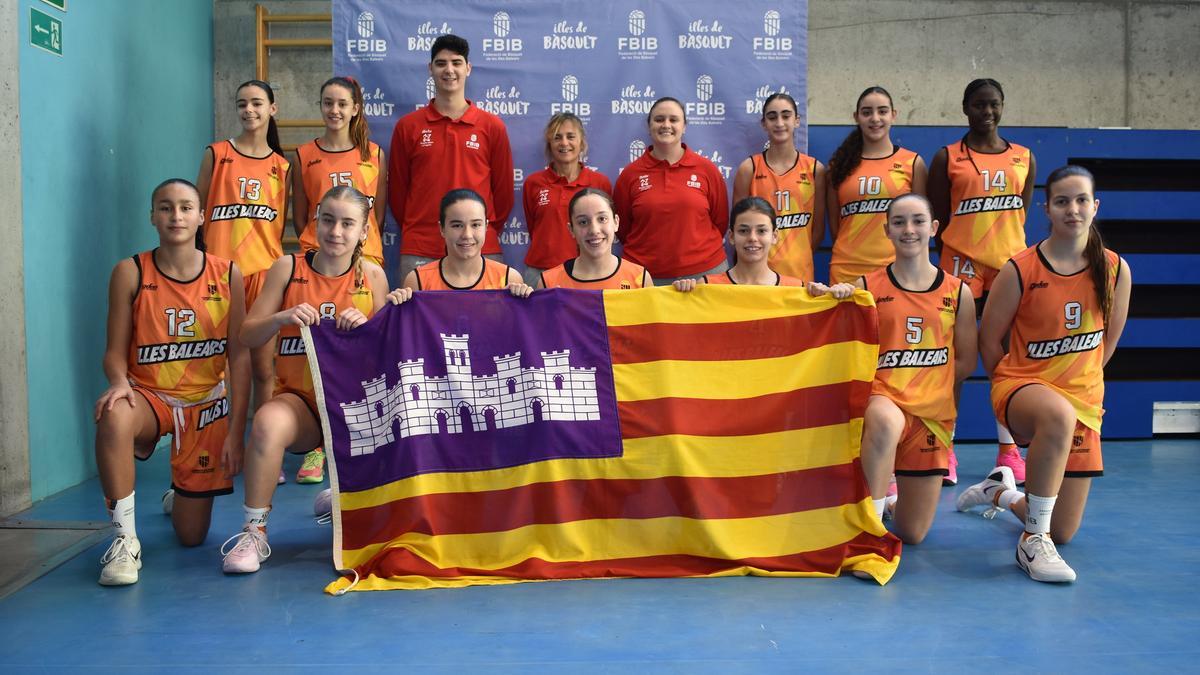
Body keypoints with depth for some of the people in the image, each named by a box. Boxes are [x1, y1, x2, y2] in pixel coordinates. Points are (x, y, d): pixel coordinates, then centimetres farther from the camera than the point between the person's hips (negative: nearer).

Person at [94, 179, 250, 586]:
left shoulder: (227, 275, -7)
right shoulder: (130, 273, -8)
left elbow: (239, 357, -6)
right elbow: (115, 350, -5)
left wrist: (236, 432, -9)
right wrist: (119, 382, -30)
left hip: (208, 403, 1)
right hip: (149, 396, -1)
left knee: (192, 536, 5)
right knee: (114, 419, -41)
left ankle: (182, 496, 45)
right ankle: (125, 539, -22)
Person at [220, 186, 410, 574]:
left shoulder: (372, 276, 4)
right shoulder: (288, 268, 1)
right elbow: (248, 337, 0)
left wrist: (366, 326, -17)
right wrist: (283, 317, -20)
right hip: (299, 397, -1)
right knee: (268, 423, -35)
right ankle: (254, 531, -17)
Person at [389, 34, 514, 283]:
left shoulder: (492, 126, 6)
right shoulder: (407, 126, 6)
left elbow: (503, 189, 10)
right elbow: (397, 189, 11)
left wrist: (488, 232, 8)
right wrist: (414, 231, 10)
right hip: (419, 253, 0)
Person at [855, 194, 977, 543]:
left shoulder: (957, 292, 4)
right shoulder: (867, 287, -1)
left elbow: (966, 362, 7)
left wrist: (922, 383, -3)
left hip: (933, 412, 3)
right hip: (882, 396, -2)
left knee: (913, 534, 4)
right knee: (886, 421, -44)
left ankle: (890, 495, 41)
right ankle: (871, 521, -22)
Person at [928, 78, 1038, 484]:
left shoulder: (1024, 158, 11)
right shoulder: (947, 158, 3)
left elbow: (1019, 217, 15)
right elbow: (938, 220, 3)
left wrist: (1010, 251, 7)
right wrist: (951, 261, -2)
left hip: (1009, 265, 3)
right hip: (961, 266, -2)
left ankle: (1008, 450, 14)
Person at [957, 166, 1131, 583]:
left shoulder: (1116, 270, -2)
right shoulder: (1020, 270, -11)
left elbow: (1109, 339, 12)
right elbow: (989, 340, -2)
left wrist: (1081, 380, 14)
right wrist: (1012, 389, 5)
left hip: (1083, 399, 4)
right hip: (1021, 383, -4)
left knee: (1064, 531, 6)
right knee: (1059, 415, -44)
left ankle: (1000, 492, 41)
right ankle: (1033, 542, -26)